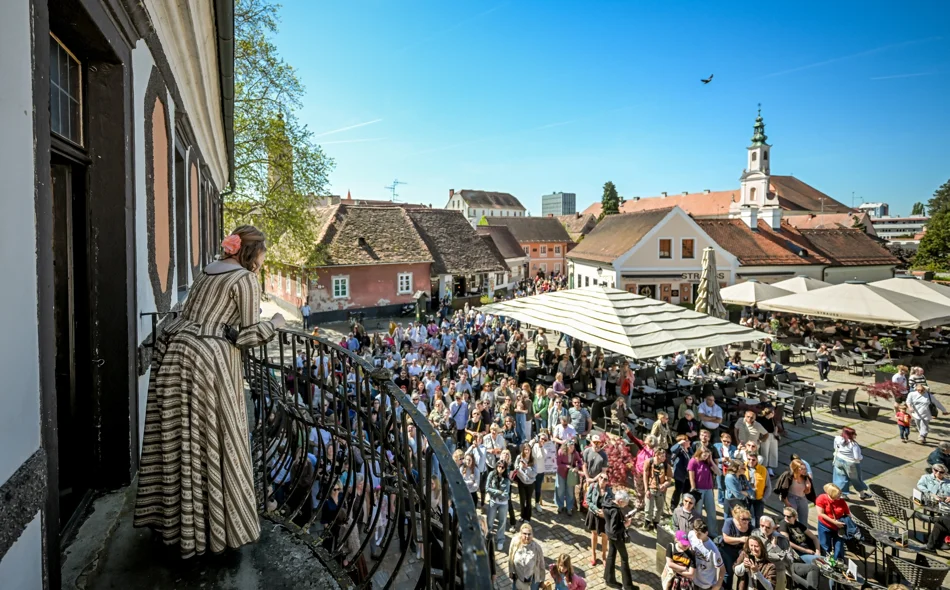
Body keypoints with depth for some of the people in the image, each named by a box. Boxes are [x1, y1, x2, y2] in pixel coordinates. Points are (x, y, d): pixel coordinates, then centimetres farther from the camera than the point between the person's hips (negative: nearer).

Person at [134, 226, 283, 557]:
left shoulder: (208, 271, 17)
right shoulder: (247, 279, -5)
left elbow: (189, 314, 19)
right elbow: (247, 334, -7)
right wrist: (275, 324, 9)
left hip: (173, 348, 8)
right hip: (208, 357, -8)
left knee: (175, 437, 15)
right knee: (214, 441, 2)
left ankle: (171, 517, 30)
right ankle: (218, 525, 13)